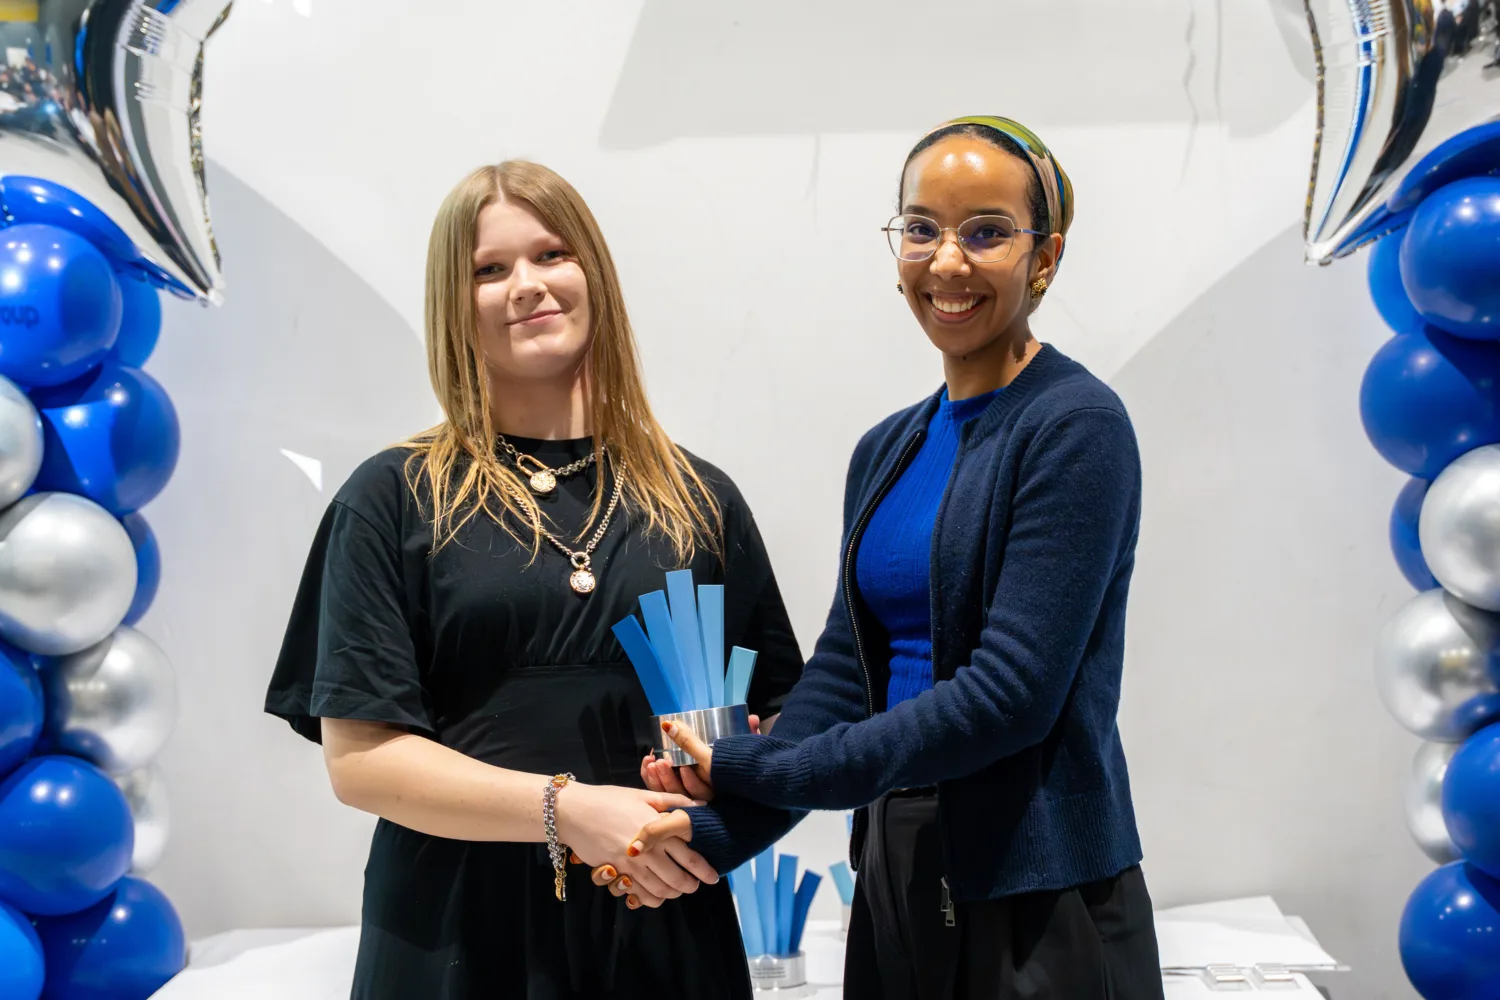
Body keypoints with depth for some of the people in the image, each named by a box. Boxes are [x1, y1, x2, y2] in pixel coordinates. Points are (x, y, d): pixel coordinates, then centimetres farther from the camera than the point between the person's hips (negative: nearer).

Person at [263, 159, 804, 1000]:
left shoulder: (700, 500, 7)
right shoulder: (394, 501, 0)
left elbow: (782, 715, 9)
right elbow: (358, 755, -6)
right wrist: (566, 809, -17)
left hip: (664, 932, 2)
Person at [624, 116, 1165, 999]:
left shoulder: (1078, 428, -12)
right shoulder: (889, 452, 10)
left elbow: (1012, 691, -19)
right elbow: (842, 676, 5)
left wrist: (753, 772, -18)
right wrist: (715, 830, -10)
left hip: (1039, 896, -6)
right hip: (896, 877, 6)